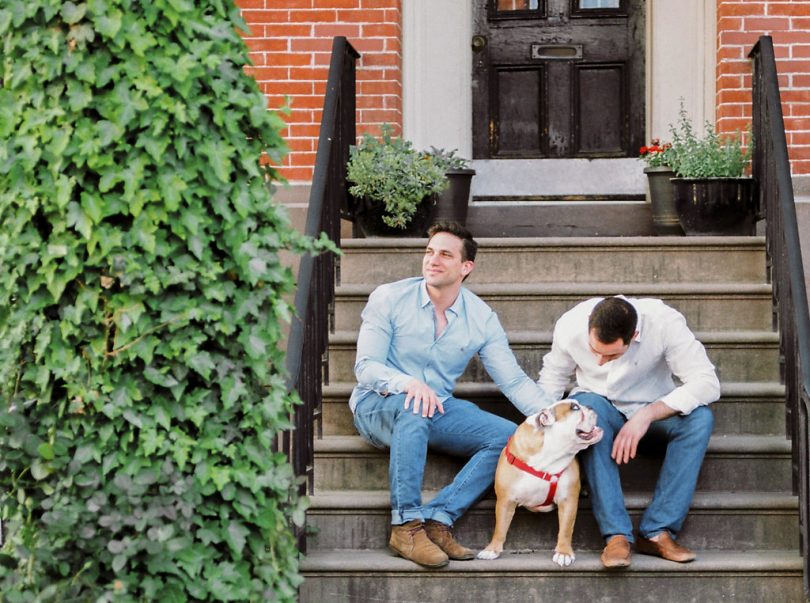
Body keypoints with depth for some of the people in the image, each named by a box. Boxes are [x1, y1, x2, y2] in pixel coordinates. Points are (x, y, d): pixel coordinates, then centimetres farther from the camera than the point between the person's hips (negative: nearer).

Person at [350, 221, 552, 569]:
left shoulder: (482, 318, 0)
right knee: (413, 409, -39)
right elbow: (365, 366, -12)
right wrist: (407, 383, -34)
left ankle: (437, 519, -28)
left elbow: (514, 381, -1)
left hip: (438, 409, 4)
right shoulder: (389, 298, -7)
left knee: (510, 436, -18)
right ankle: (406, 524, -36)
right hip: (377, 405, -4)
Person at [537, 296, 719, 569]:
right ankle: (616, 534, -35)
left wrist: (647, 415, -37)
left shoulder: (665, 323, -27)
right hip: (600, 407, 0)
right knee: (586, 406, -36)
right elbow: (551, 381, -5)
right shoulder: (570, 326, -21)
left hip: (654, 411, 0)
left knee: (700, 417, -31)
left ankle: (657, 531, -26)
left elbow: (707, 383, -29)